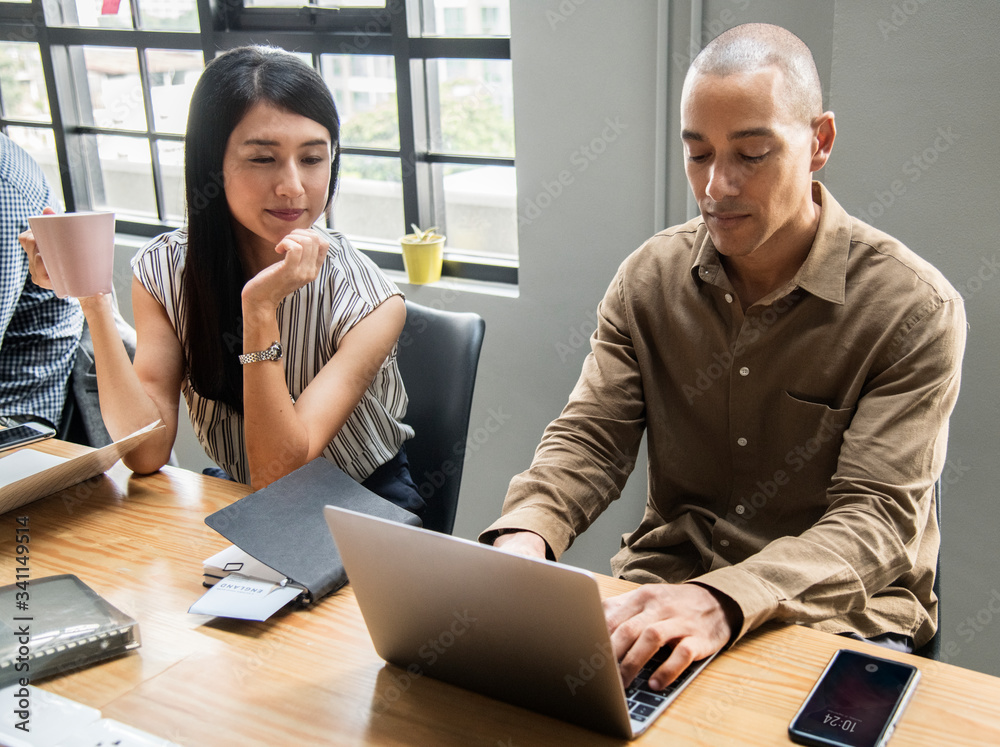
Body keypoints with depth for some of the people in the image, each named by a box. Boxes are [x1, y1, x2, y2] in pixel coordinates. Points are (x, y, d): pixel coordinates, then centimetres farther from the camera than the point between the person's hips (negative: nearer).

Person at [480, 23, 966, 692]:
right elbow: (589, 439, -1)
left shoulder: (914, 310, -12)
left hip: (838, 604, -3)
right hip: (668, 575, 4)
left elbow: (879, 517, -18)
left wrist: (723, 602, -35)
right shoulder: (650, 277, 0)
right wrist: (526, 532, -24)